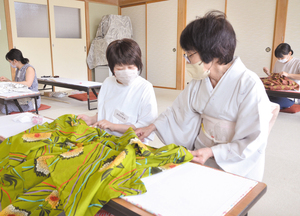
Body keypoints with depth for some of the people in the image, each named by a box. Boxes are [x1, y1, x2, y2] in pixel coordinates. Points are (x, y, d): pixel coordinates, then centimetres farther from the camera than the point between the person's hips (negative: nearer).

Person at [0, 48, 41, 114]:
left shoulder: (29, 68, -11)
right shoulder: (18, 70, 14)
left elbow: (28, 84, -26)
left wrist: (11, 83, -21)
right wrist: (7, 80, 11)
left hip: (32, 100, -9)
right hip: (21, 99, 9)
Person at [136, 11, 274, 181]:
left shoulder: (249, 85, -19)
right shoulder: (199, 81, 2)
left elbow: (255, 142, -17)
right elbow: (180, 110, 14)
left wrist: (212, 152, -24)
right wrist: (152, 127, 5)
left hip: (234, 168, -5)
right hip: (200, 156, 5)